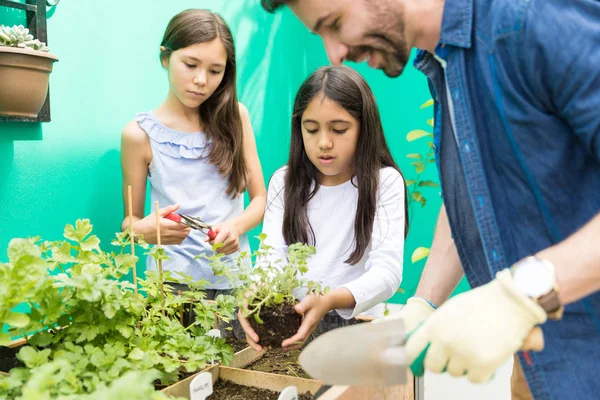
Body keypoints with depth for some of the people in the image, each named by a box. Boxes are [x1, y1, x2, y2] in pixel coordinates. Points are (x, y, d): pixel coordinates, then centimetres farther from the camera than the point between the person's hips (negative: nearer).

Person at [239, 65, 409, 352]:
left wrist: (330, 300, -36)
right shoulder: (283, 182, 7)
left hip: (354, 321, -3)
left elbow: (388, 269, -16)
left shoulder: (384, 182, -4)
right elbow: (271, 255, -4)